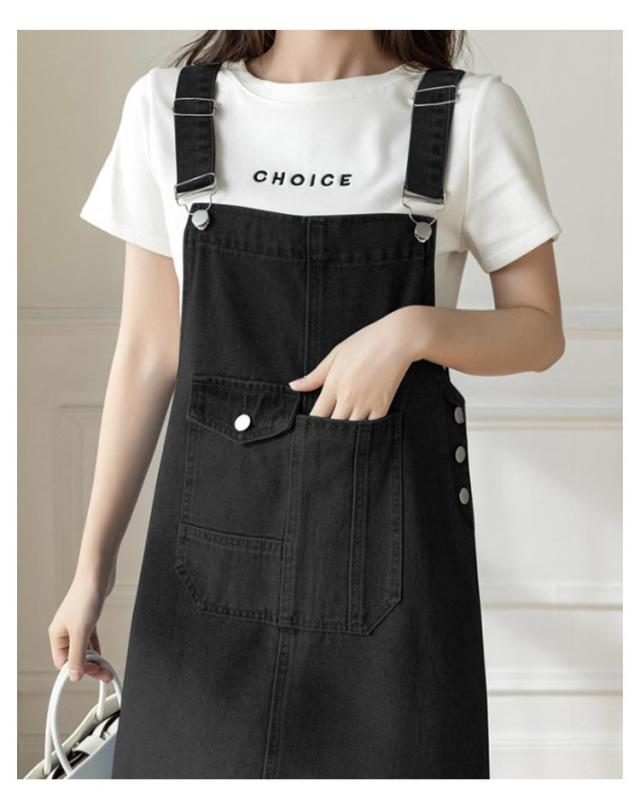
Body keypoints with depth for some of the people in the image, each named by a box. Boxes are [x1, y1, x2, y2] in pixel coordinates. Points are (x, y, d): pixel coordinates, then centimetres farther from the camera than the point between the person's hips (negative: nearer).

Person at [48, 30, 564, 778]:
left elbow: (540, 332, 4)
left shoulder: (473, 114, -2)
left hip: (392, 540, -1)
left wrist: (416, 329, -16)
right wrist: (94, 565, 4)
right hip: (215, 535, 2)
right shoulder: (169, 107, 2)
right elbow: (147, 355, 4)